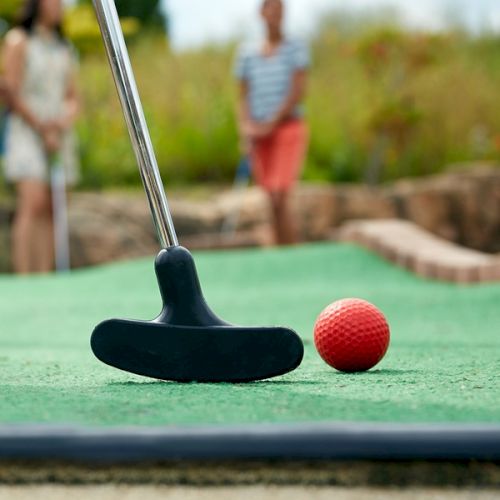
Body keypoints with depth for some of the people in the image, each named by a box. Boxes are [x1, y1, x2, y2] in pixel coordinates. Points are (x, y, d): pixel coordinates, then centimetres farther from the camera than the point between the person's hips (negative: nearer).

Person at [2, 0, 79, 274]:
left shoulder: (63, 47, 16)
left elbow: (73, 97, 17)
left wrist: (64, 121, -4)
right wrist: (42, 128, -9)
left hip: (59, 136, 6)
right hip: (26, 130, -6)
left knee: (49, 210, 2)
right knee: (32, 203, -18)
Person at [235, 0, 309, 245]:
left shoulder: (296, 49, -1)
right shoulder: (248, 54, 9)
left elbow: (298, 93, -8)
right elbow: (244, 97, 10)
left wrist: (271, 124, -13)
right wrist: (246, 127, -6)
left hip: (288, 129, -4)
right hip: (260, 135, 4)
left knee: (279, 199, -17)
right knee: (274, 203, 3)